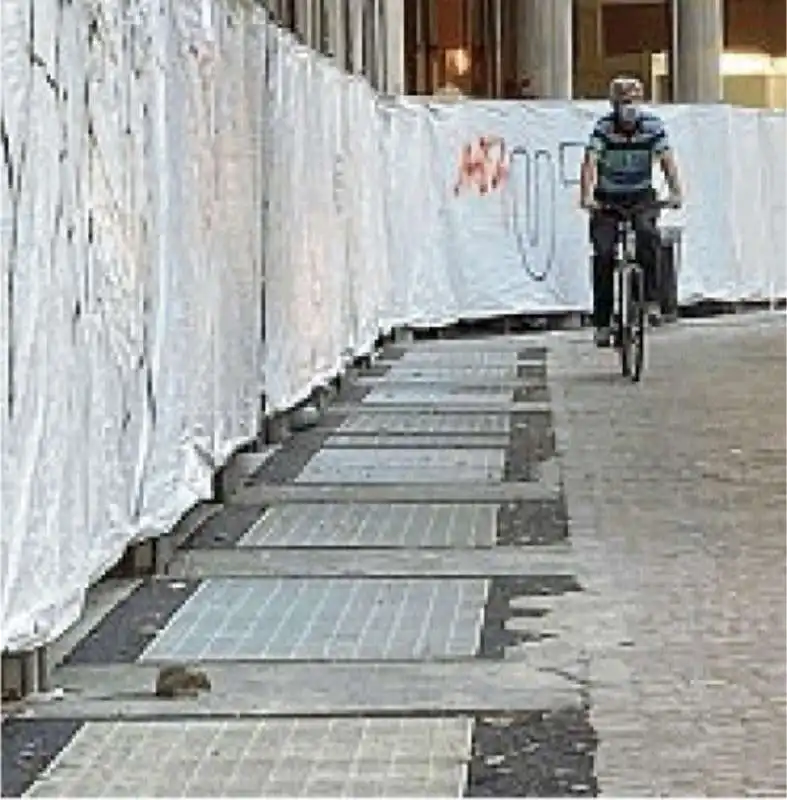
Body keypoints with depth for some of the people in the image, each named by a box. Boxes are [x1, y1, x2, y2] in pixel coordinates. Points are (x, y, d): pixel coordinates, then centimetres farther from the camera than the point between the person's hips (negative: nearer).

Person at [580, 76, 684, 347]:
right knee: (603, 253, -12)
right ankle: (602, 322, -3)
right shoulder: (603, 127, -12)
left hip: (641, 197, 0)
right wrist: (587, 197, -39)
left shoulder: (652, 125, -8)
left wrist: (675, 192, -32)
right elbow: (590, 163, -23)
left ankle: (651, 300, -20)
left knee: (647, 233, -29)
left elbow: (667, 160, -15)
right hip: (608, 199, 0)